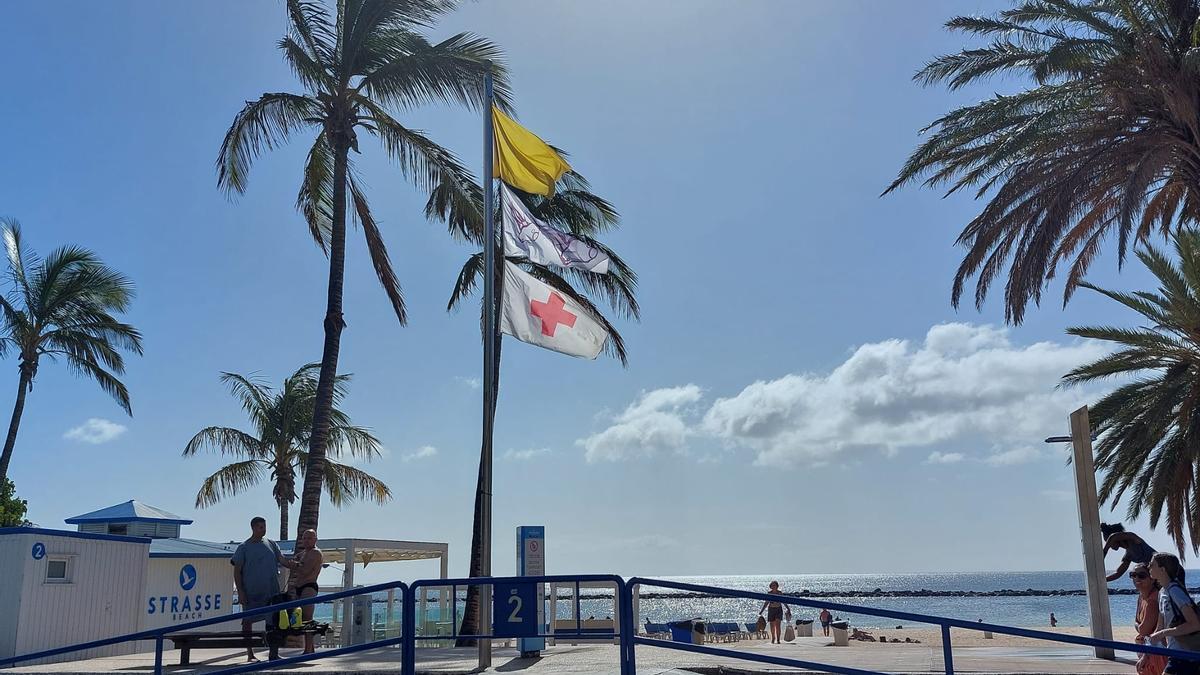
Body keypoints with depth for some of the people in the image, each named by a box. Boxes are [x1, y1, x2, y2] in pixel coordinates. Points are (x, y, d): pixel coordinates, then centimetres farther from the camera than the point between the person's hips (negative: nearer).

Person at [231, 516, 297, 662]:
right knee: (248, 621, 2)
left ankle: (273, 653, 8)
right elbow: (237, 571, -1)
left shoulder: (271, 544, 11)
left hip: (271, 591, 4)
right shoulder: (243, 547, 0)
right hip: (251, 592, -3)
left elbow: (283, 561, 12)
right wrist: (240, 592, -8)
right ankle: (250, 654, 13)